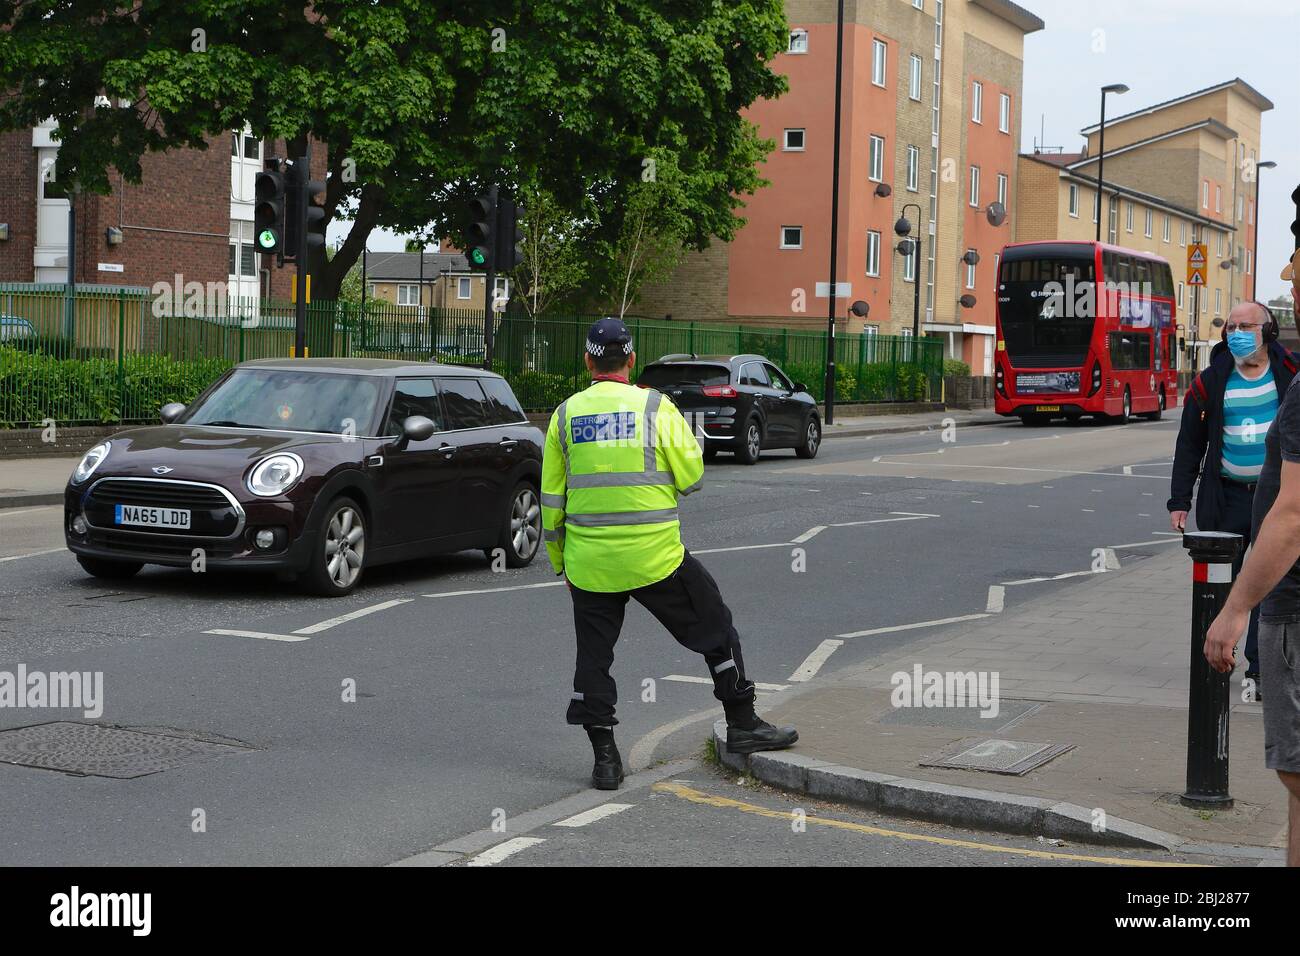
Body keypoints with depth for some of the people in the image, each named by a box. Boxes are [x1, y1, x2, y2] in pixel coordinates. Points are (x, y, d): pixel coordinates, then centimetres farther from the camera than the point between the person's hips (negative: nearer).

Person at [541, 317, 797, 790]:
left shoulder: (565, 414, 2)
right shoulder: (656, 407, -6)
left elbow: (552, 498, 6)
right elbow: (691, 477, -2)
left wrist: (558, 558, 17)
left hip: (589, 563, 2)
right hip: (656, 556, -2)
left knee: (593, 657, 13)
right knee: (715, 631, 15)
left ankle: (605, 758, 13)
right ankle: (742, 725, 21)